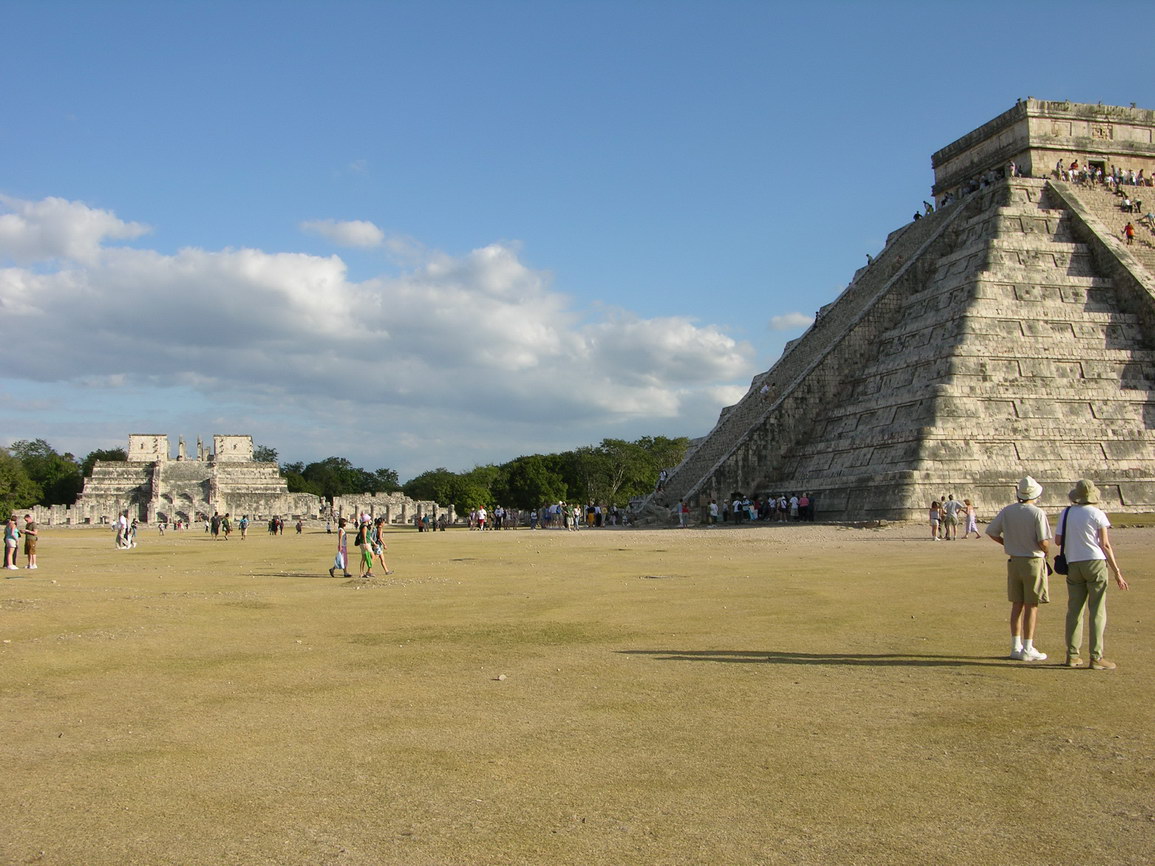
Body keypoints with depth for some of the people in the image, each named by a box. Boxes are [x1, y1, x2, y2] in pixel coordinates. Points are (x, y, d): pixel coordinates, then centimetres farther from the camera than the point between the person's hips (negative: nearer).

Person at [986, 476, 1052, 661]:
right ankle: (1027, 649, 2)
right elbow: (1044, 543, -18)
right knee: (1032, 606, 1)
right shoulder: (1037, 513, -15)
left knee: (1017, 605, 11)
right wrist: (1046, 552, 4)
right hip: (1033, 561, -5)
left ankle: (1016, 647, 15)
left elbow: (991, 531, 6)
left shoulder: (1007, 511, 1)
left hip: (1014, 562, 5)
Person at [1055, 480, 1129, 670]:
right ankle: (1096, 657, -4)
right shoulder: (1097, 514, -4)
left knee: (1074, 610, 9)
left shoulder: (1066, 514, 6)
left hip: (1073, 565, 4)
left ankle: (1072, 655, 10)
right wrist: (1117, 572, -3)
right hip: (1095, 562, -3)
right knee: (1097, 611, -1)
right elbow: (1105, 545, -6)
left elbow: (1058, 540, 4)